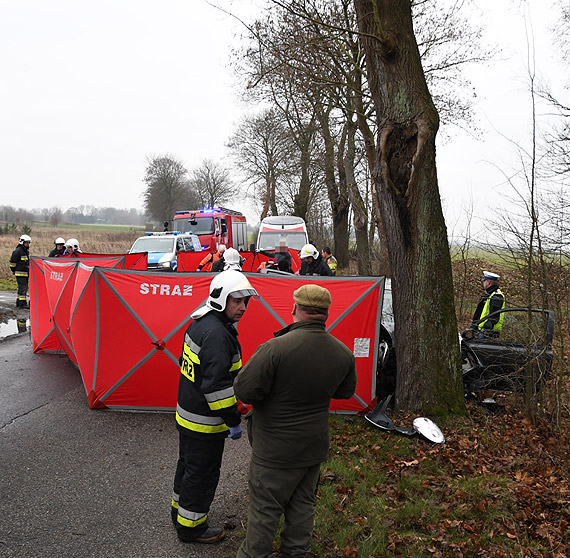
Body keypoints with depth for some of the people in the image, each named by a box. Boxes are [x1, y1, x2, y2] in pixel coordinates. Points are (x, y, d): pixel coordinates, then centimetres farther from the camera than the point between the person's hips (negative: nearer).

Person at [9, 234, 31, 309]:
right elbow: (12, 261, -11)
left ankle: (18, 303, 22)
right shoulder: (18, 251, -13)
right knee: (23, 288, -12)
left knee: (22, 288, 14)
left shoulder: (26, 251, 16)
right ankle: (22, 303, -11)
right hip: (20, 273, -9)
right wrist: (13, 270, -3)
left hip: (26, 273, 9)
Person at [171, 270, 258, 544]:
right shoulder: (217, 334, -28)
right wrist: (234, 421, -21)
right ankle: (190, 526, 25)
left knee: (188, 464, 26)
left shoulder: (200, 323, 5)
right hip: (205, 422, -10)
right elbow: (216, 385, -30)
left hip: (187, 411, 10)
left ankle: (180, 509, 45)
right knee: (203, 473, 8)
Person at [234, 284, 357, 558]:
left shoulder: (276, 347, -27)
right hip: (315, 445, 5)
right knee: (303, 503, 23)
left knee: (264, 507, 12)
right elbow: (345, 392, 9)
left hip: (274, 448, -5)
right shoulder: (343, 353, -8)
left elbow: (244, 390, -24)